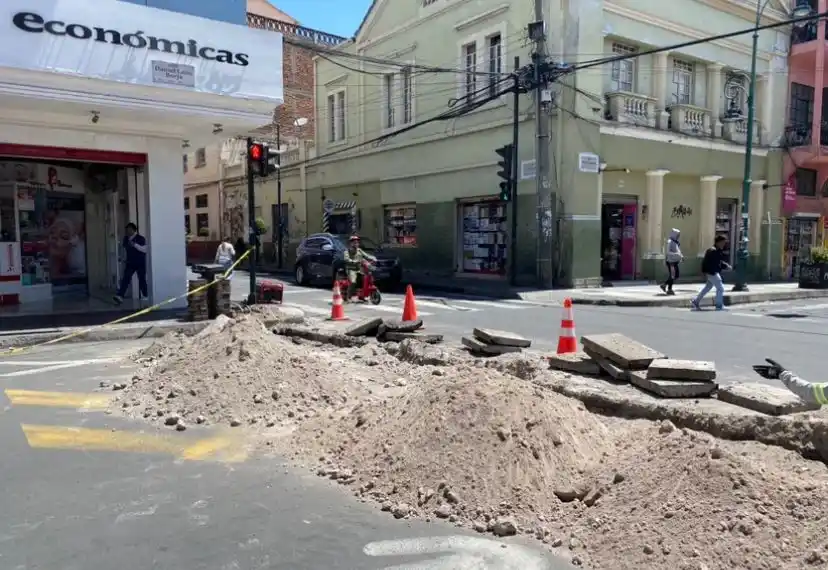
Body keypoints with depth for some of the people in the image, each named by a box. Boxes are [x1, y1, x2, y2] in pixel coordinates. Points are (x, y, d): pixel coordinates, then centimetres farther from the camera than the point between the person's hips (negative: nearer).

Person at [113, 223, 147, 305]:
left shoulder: (141, 238, -9)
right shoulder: (126, 238, 8)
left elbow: (144, 249, -17)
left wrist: (135, 245, -27)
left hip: (140, 263, -4)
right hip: (130, 263, 4)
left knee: (142, 279, 5)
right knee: (125, 279, -8)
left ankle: (145, 296, 22)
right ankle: (120, 296, -18)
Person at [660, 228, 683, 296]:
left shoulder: (676, 242, 13)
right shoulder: (670, 242, -15)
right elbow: (668, 252, -22)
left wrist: (681, 256, 8)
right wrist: (677, 255, -27)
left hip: (675, 261, 9)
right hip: (671, 261, -9)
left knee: (676, 275, 12)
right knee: (672, 276, -3)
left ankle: (664, 284, 20)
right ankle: (669, 290, 7)